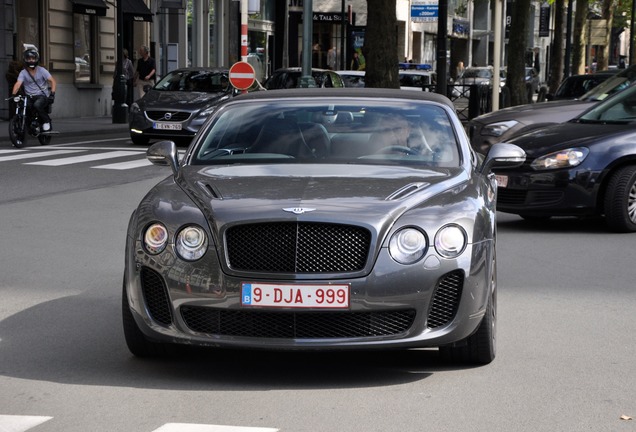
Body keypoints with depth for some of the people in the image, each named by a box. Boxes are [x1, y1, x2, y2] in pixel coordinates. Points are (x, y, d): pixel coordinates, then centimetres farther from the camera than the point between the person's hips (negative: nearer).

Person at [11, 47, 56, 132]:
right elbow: (18, 84, -13)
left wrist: (52, 93, -20)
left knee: (37, 105, -34)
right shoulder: (23, 73, 2)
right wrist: (13, 94, -31)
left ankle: (47, 121, -12)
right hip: (29, 97, 3)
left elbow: (53, 81, -4)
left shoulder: (41, 70, 1)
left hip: (42, 96, -3)